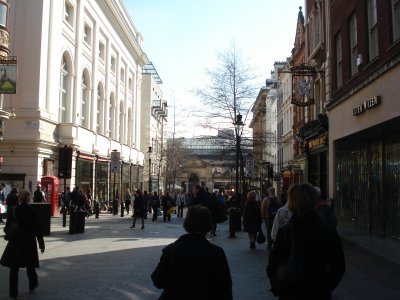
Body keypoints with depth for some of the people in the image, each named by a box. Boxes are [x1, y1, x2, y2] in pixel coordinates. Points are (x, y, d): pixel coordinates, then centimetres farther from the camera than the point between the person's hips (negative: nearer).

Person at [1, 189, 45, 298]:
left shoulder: (13, 211, -9)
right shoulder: (32, 213, -11)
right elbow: (38, 230, -7)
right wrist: (41, 244, 2)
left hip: (15, 244, 0)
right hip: (29, 243, 0)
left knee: (14, 268, 8)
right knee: (30, 266, 19)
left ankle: (13, 292, 11)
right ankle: (33, 284, 36)